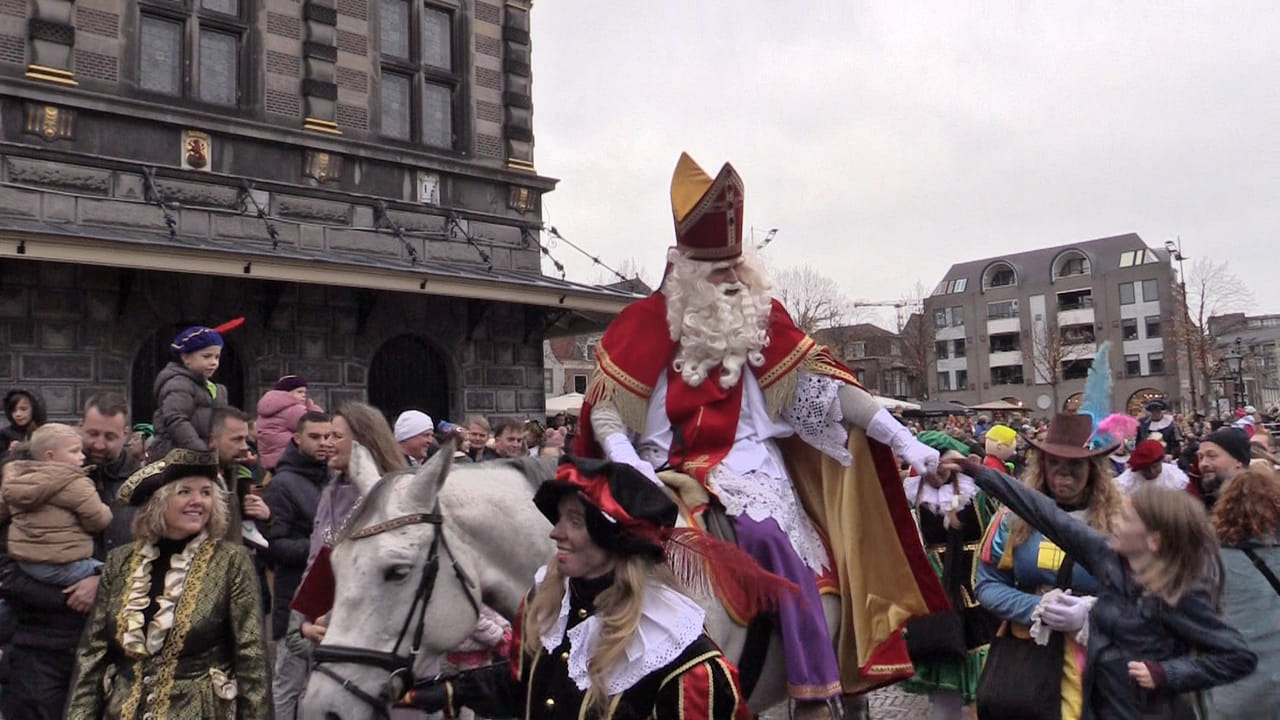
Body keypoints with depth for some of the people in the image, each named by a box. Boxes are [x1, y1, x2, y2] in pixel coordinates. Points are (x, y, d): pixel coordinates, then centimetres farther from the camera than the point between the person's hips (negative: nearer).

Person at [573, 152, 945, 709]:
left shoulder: (760, 317, 5)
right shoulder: (649, 322, 0)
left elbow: (825, 386, 1)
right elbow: (603, 410, 0)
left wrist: (902, 440, -6)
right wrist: (625, 459, -20)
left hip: (746, 465, 0)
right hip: (668, 470, 1)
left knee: (773, 539, -26)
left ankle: (817, 693, -17)